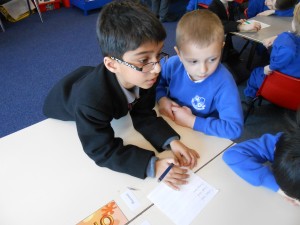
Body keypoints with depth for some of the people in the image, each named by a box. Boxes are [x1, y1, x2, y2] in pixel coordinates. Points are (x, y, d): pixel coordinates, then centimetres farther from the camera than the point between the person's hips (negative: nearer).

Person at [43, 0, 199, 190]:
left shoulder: (146, 77, -35)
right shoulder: (91, 99, -51)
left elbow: (143, 115, -24)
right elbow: (102, 150, -42)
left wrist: (171, 140, -39)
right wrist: (152, 165, -51)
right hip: (66, 108, -2)